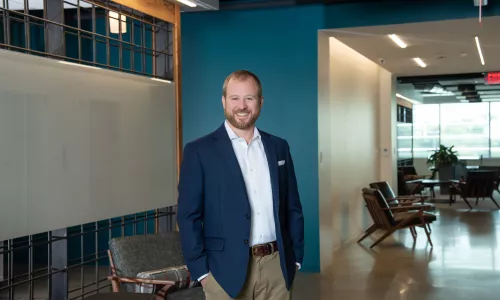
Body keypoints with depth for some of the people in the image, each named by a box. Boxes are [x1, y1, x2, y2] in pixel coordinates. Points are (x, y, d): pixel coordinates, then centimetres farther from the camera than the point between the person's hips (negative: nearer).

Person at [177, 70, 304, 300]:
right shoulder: (199, 151, -4)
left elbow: (293, 208, 11)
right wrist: (202, 271, -10)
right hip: (227, 268, -3)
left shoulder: (278, 147, 8)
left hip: (276, 265, 4)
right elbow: (188, 216, -6)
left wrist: (295, 258, 6)